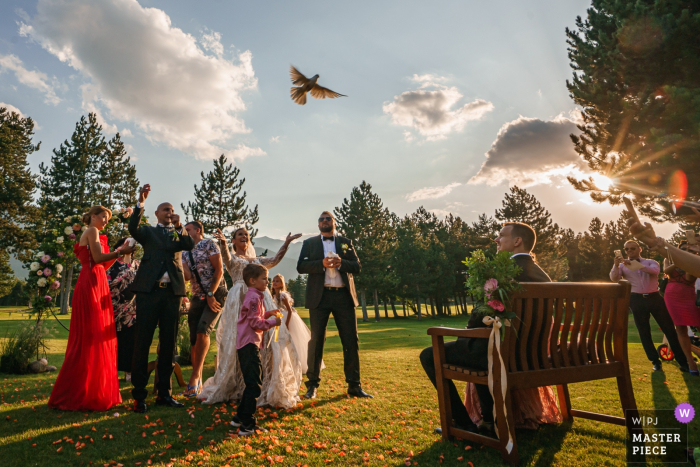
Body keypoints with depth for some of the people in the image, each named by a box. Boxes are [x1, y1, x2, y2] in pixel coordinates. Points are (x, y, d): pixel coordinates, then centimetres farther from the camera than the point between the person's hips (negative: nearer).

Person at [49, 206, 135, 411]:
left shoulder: (90, 234, 24)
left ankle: (95, 391, 14)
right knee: (90, 338, -7)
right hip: (91, 286, -10)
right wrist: (120, 252, -5)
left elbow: (102, 265, 20)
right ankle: (80, 394, -1)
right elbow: (98, 258, -16)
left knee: (96, 337, 9)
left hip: (96, 286, 10)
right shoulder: (92, 231, -3)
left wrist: (118, 252, 14)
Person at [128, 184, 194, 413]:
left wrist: (179, 226, -12)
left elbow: (191, 245, -2)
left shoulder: (179, 234, 18)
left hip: (172, 293, 3)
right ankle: (139, 395, 8)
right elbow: (133, 229, -9)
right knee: (142, 342, 0)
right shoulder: (148, 231, 12)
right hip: (149, 291, -3)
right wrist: (140, 203, -19)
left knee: (168, 344, 8)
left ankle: (164, 393, 18)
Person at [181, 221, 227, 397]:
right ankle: (198, 382, 12)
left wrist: (210, 294, -13)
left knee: (202, 330, -20)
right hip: (197, 297, 6)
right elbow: (187, 276, 3)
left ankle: (195, 376, -9)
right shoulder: (186, 252, 17)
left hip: (215, 294, -6)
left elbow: (219, 270, -9)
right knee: (194, 338, 2)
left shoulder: (209, 244, -1)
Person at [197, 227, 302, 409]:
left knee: (267, 341, -3)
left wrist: (286, 243, -7)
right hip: (240, 300, -3)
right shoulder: (232, 258, 12)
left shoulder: (257, 260, 24)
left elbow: (275, 260, 6)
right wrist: (223, 243, -34)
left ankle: (267, 387, 7)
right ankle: (236, 387, 10)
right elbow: (226, 258, -13)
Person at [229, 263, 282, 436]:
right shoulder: (254, 297, -15)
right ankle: (247, 425, -1)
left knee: (252, 384, 18)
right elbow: (255, 322, -21)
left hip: (248, 345, 11)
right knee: (254, 386, -7)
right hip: (249, 345, -11)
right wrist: (273, 322, -12)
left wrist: (267, 313, 11)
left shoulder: (254, 296, 17)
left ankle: (240, 418, 26)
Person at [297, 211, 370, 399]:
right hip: (319, 296, -1)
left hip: (344, 295, 2)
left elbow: (357, 267, 6)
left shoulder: (346, 242, 14)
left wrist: (340, 263, -13)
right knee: (316, 340, 2)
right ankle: (312, 385, 13)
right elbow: (301, 266, -1)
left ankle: (354, 385, 13)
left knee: (351, 341, 2)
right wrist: (322, 264, -16)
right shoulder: (309, 243, 12)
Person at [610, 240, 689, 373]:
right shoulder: (623, 266, 8)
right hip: (637, 300, 0)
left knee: (669, 329, 3)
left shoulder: (651, 262, 9)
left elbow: (654, 270, -15)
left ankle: (682, 361, 15)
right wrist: (616, 265, -26)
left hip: (654, 298, 0)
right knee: (644, 332, 4)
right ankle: (656, 362, 15)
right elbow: (614, 279, -9)